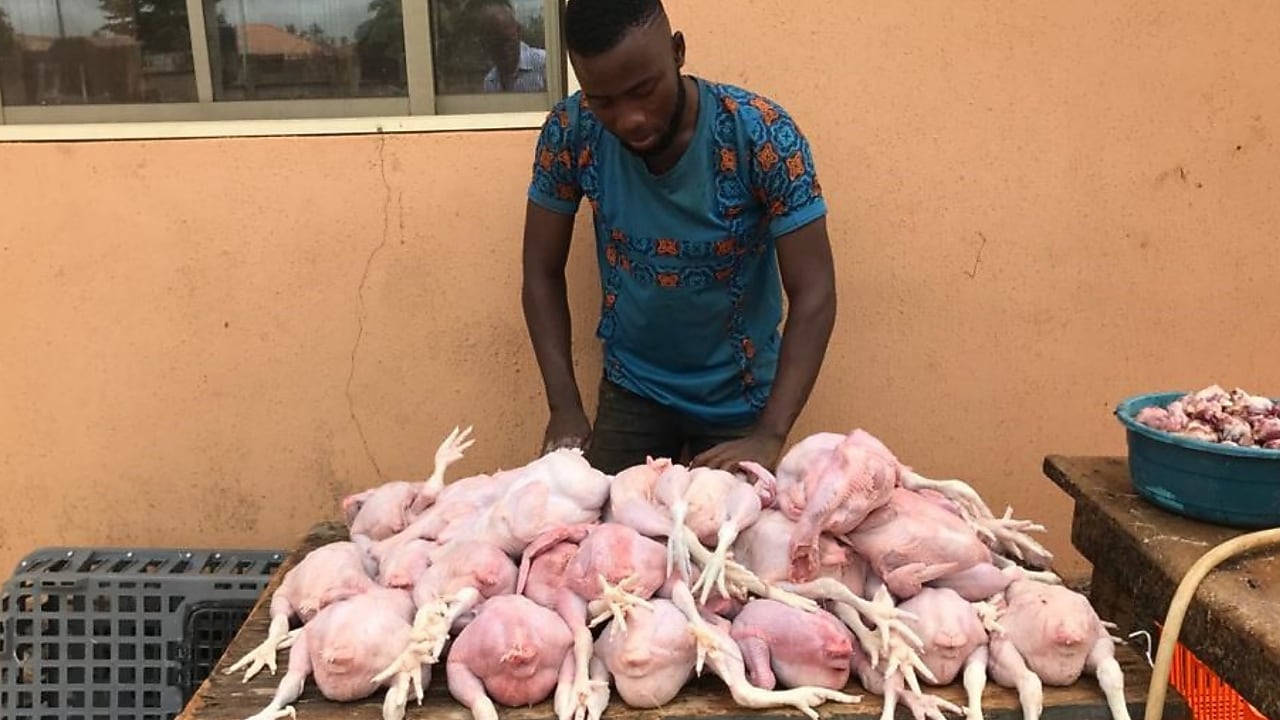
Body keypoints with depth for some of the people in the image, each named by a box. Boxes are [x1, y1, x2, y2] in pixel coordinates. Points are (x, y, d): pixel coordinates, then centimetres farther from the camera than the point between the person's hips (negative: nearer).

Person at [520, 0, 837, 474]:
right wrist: (565, 408, -17)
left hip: (739, 397, -1)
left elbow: (813, 296, -23)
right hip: (631, 388, 2)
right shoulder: (570, 133, -18)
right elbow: (543, 275, -8)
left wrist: (769, 436, -31)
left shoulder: (762, 135, -25)